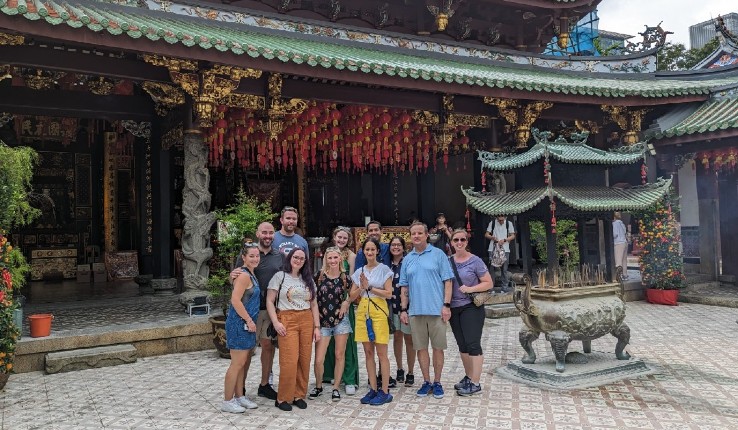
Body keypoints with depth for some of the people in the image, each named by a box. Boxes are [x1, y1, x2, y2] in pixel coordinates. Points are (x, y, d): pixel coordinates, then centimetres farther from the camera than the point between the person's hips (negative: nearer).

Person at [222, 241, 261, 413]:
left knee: (245, 362, 15)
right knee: (238, 363, -3)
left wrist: (251, 321, 14)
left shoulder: (251, 274, 14)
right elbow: (235, 300, -23)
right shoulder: (243, 275, -16)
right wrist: (249, 320, -18)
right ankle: (227, 401, 7)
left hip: (247, 323, 10)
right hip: (239, 323, -10)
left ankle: (239, 396, 26)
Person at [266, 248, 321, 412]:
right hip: (287, 321, -4)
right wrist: (276, 322, -12)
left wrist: (317, 326, 8)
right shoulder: (280, 276, 3)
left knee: (305, 360, 0)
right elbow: (269, 301, -1)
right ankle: (282, 398, 4)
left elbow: (314, 304, 15)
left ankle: (299, 395, 15)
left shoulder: (308, 280, 16)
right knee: (289, 361, -11)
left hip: (306, 321, 4)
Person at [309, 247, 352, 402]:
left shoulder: (345, 277, -1)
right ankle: (318, 387, 21)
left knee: (339, 355, 6)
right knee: (318, 359, -4)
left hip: (341, 320, 1)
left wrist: (347, 303, -5)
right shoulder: (319, 276, -3)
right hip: (323, 321, -1)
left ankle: (336, 388, 22)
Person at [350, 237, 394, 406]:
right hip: (362, 312, 5)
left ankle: (385, 391, 4)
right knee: (368, 353, 8)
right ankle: (373, 389, 16)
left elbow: (388, 293, -8)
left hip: (378, 311, -5)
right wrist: (362, 287, -9)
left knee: (381, 353, -3)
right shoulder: (359, 272, 11)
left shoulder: (384, 269, -1)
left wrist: (369, 287, -13)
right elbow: (352, 296, 9)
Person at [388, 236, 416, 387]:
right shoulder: (388, 265, 7)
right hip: (392, 305, 4)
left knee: (409, 339, 4)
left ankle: (410, 373, 15)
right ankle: (399, 369, 27)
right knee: (396, 337, 12)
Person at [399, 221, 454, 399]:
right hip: (415, 311, 4)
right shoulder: (407, 259, 12)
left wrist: (446, 305, -10)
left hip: (436, 310, -3)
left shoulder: (438, 254, 0)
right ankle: (426, 382, 21)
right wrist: (403, 309, 7)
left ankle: (437, 382, 17)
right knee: (421, 348, 9)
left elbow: (447, 281, -3)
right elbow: (404, 286, 14)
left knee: (437, 347, 4)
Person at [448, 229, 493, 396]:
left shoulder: (475, 261, -7)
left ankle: (475, 383, 0)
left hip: (472, 307, -5)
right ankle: (468, 377, 28)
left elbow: (488, 283, -5)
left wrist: (470, 289, -18)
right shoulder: (447, 261, 4)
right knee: (462, 345, 14)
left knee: (473, 344, -6)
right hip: (454, 308, 5)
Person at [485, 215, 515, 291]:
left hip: (505, 249, 0)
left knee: (504, 269, 3)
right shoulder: (492, 223, 2)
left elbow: (513, 236, 4)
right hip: (493, 249, 0)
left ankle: (504, 286, 10)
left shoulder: (509, 224, 3)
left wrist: (504, 240, -13)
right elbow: (486, 234, 5)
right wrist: (492, 237, -16)